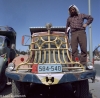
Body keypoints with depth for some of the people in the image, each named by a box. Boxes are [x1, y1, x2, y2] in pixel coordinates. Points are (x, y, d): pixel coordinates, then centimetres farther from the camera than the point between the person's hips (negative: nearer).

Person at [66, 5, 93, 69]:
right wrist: (67, 37, 17)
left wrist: (86, 24, 5)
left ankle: (83, 64, -8)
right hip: (73, 34, 1)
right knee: (74, 49, -9)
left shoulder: (81, 15, 19)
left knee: (84, 48, -10)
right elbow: (67, 28, 26)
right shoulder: (69, 18, 23)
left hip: (81, 32, -1)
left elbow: (91, 18, 22)